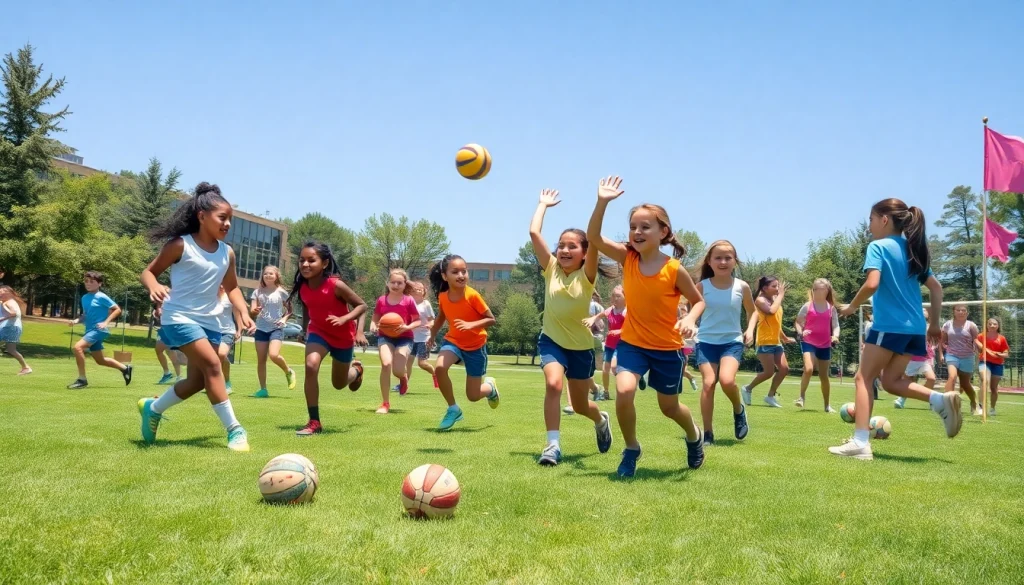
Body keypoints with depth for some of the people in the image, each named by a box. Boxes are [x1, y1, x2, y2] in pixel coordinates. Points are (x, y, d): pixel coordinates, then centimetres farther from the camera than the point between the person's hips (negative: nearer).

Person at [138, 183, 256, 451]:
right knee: (212, 365, -20)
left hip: (210, 322, 7)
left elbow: (232, 287, 17)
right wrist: (154, 287, -26)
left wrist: (244, 313, 1)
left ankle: (152, 408, 35)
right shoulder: (181, 245, -10)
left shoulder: (227, 253, 5)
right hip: (180, 317, -7)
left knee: (197, 381, 8)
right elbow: (149, 271, -3)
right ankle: (234, 429, -13)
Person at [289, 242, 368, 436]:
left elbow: (361, 305, -22)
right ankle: (314, 422, -14)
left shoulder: (335, 285, -30)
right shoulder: (302, 286, -16)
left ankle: (356, 369, 53)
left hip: (343, 335, -2)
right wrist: (304, 329, 8)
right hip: (319, 331, 3)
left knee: (339, 383, 13)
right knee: (311, 366, -25)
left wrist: (344, 319, -36)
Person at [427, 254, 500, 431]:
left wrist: (471, 325, -34)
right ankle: (453, 409, -8)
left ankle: (490, 386, 39)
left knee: (473, 396, 0)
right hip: (453, 341, 3)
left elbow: (491, 319, -20)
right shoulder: (442, 296, -11)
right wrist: (432, 335, 11)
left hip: (475, 345, -3)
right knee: (439, 367, -30)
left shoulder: (472, 295, -24)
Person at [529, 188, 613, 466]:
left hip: (580, 346, 0)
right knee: (553, 383, -30)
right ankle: (552, 445, -18)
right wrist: (543, 204, -5)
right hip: (551, 340, 1)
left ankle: (601, 420, 49)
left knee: (581, 406, 12)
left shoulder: (586, 276, -14)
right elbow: (534, 232, -15)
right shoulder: (551, 269, -8)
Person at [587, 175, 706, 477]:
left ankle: (694, 434, 49)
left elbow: (699, 301, -4)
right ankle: (631, 449, 3)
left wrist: (689, 319, -25)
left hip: (667, 348, -1)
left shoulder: (674, 269, -16)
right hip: (631, 343, 2)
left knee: (669, 407, 13)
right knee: (624, 391, -23)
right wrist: (602, 202, -32)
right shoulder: (627, 258, -9)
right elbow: (593, 237, -20)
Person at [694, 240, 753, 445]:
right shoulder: (702, 286, -3)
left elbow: (752, 311, 16)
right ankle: (708, 433, 0)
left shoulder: (742, 287, -1)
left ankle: (739, 409, 12)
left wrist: (750, 329, 0)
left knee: (727, 380, -23)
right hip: (706, 341, 0)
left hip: (732, 341, 0)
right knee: (708, 382, -12)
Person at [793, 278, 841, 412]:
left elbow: (835, 325, -1)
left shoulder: (831, 308, 2)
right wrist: (800, 332, -19)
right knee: (808, 369, -25)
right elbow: (798, 321, 1)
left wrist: (835, 336, -22)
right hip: (809, 343, -2)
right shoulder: (808, 306, -3)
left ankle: (827, 405, 21)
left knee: (824, 376, 9)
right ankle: (802, 396, -6)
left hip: (825, 345, 2)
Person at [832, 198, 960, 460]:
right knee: (891, 381, 17)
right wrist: (934, 324, 20)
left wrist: (852, 306, -4)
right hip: (914, 328, 8)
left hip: (889, 326, -8)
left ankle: (860, 443, -6)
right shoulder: (913, 250, 16)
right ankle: (941, 400, -3)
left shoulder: (878, 246, -6)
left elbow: (872, 284, -20)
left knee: (863, 378, 1)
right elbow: (936, 288, 16)